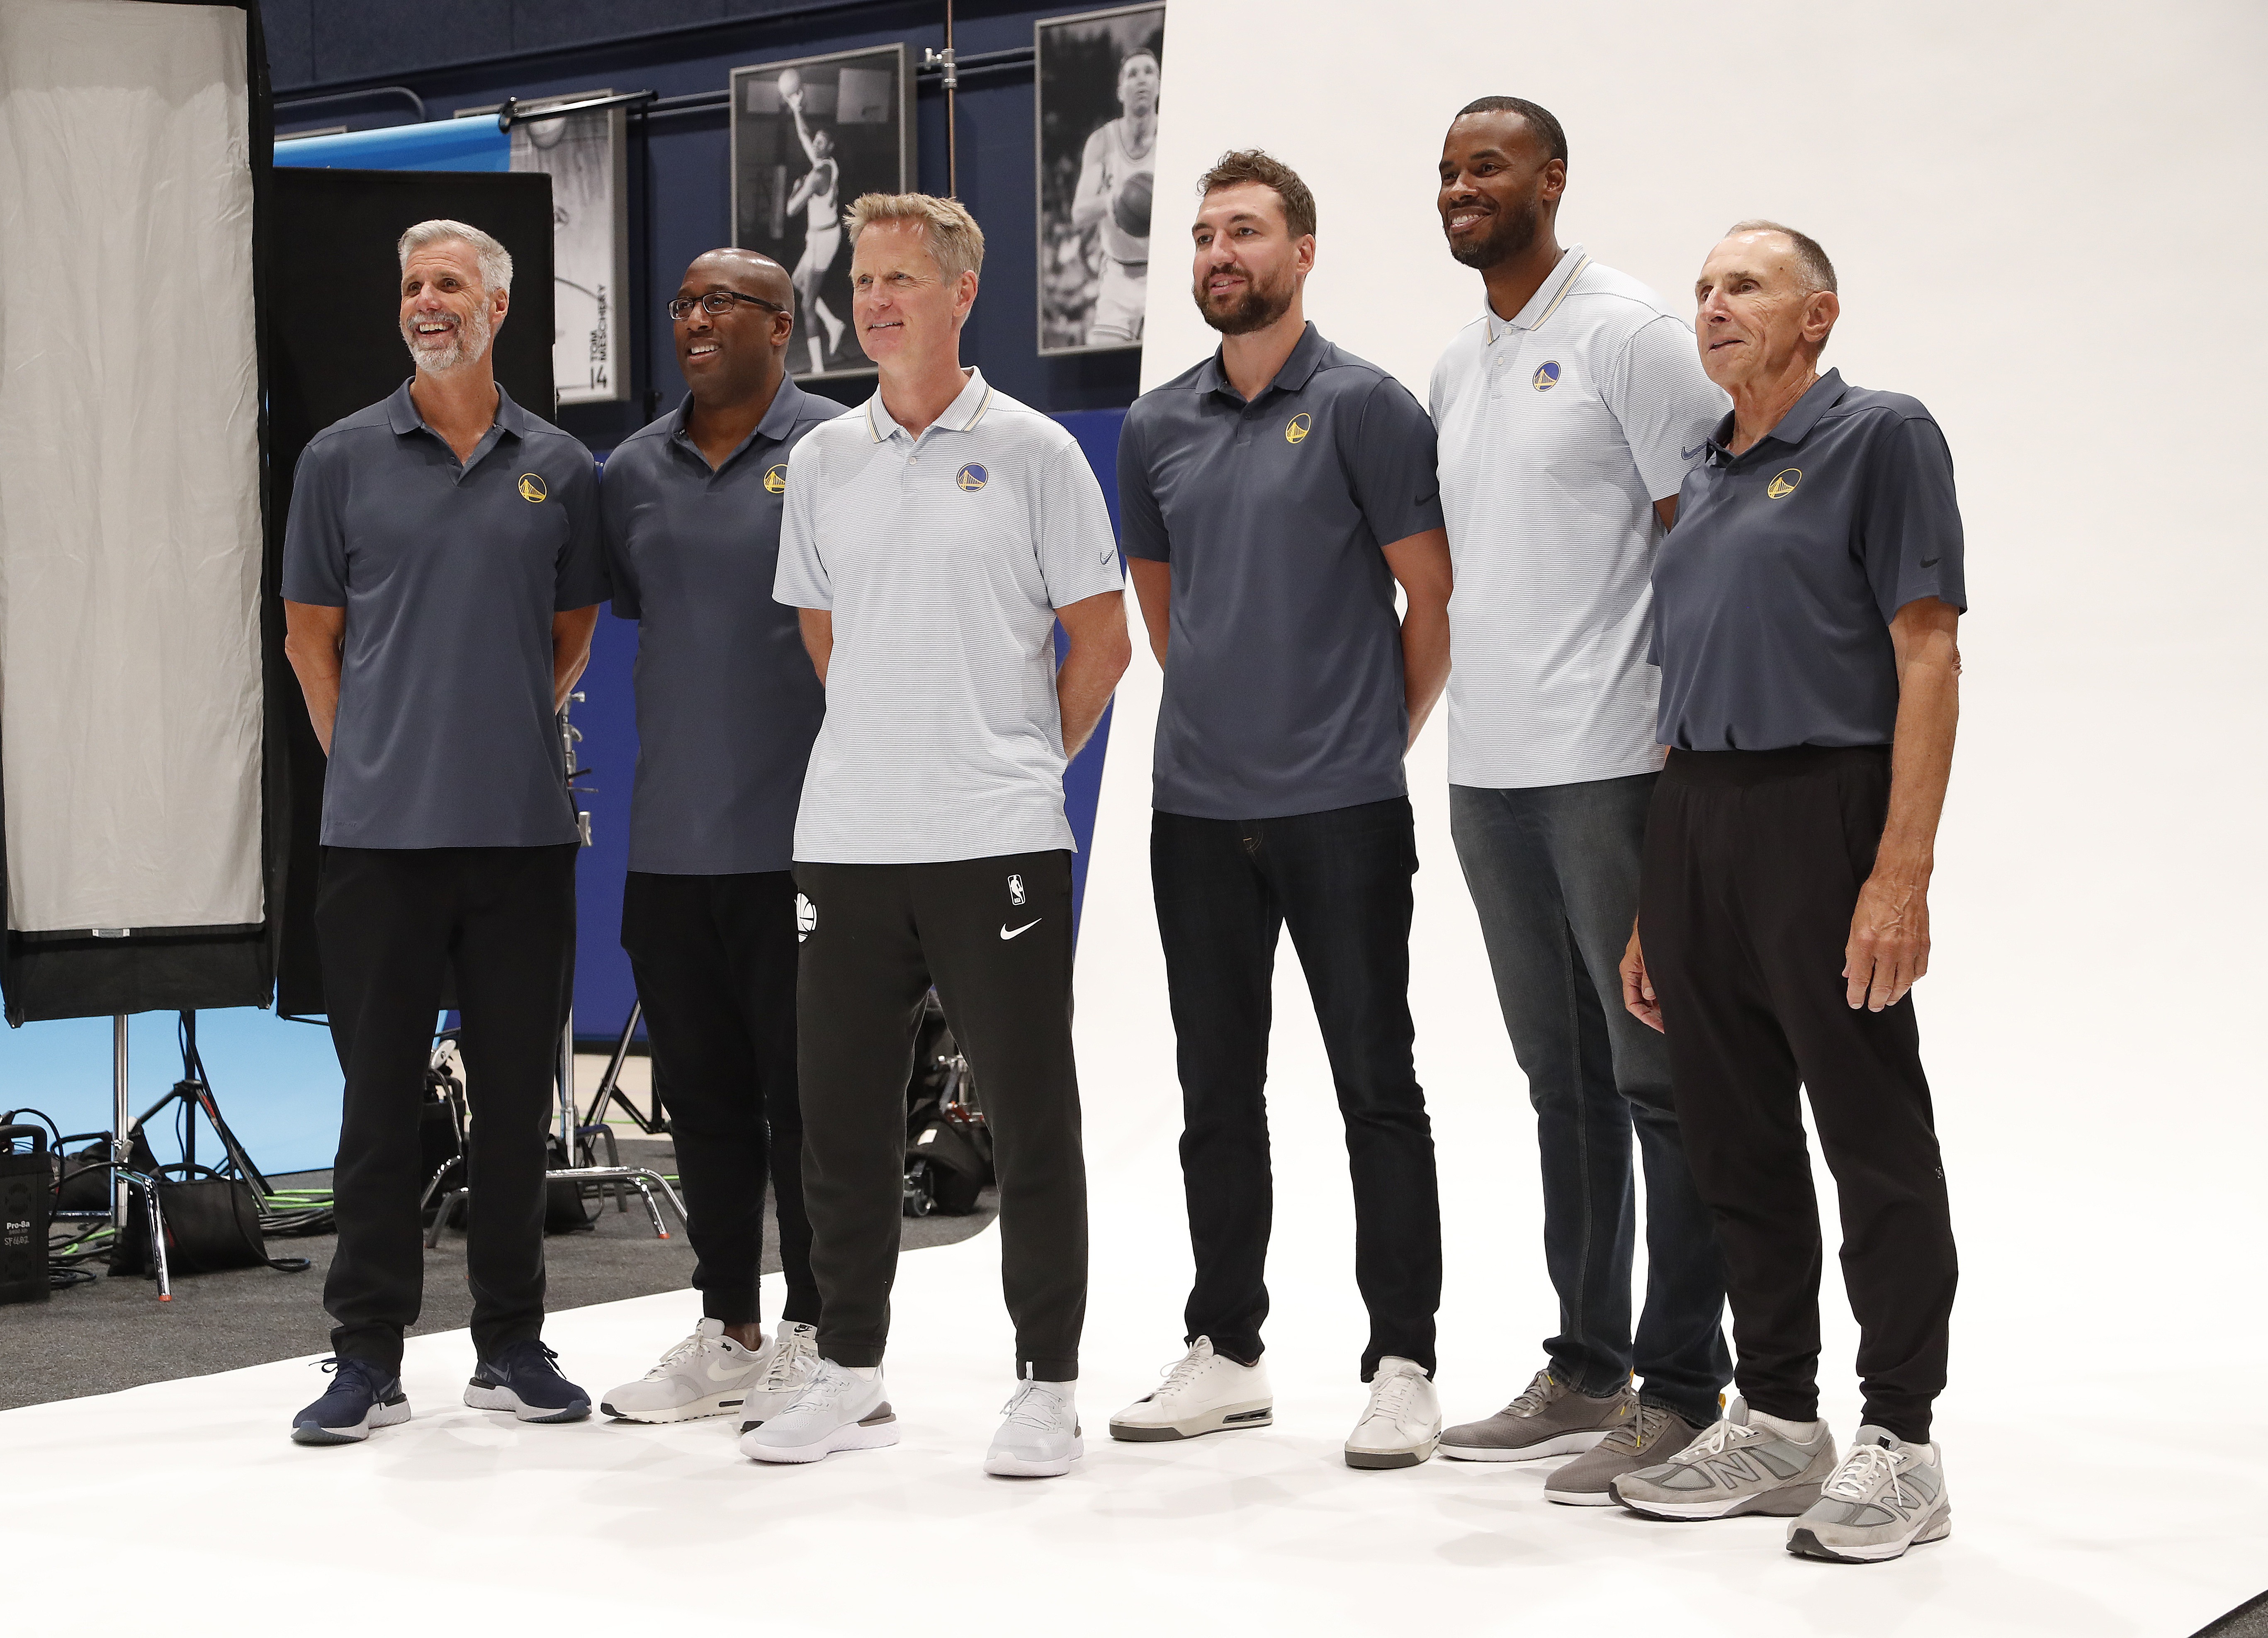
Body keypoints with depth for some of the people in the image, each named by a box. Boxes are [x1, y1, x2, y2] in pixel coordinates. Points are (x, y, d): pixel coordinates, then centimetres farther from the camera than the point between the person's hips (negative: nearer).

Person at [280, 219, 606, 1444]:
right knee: (380, 1095, 2)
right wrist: (363, 759, 3)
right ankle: (367, 1355, 10)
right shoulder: (343, 459, 4)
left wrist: (512, 734, 9)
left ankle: (511, 1343, 17)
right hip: (380, 827, -1)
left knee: (516, 1093, 7)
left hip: (523, 827, 1)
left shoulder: (560, 469, 7)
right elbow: (311, 633, 8)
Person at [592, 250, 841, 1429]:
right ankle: (725, 1334, 21)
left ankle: (816, 1341, 9)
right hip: (668, 841, 6)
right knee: (702, 1094, 11)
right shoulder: (634, 471, 12)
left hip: (795, 837, -5)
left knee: (807, 1093, 0)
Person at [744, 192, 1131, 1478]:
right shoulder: (822, 462, 11)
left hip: (997, 840, -4)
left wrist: (1024, 760, 5)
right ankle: (851, 1375, 21)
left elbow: (1102, 640, 2)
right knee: (844, 1117, 8)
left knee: (1031, 1120, 1)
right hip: (848, 839, 4)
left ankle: (1049, 1385, 10)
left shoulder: (1031, 451, -2)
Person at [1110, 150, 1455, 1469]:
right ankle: (1226, 1354, 21)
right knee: (1218, 1095, 11)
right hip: (1197, 809, 5)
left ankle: (1403, 1367, 7)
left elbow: (1437, 597, -4)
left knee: (1378, 1088, 0)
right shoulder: (1159, 425, 11)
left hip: (1341, 810, -5)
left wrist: (1377, 734, 3)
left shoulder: (1364, 406, -5)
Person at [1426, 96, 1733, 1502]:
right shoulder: (1457, 367, 17)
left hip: (1613, 767, -8)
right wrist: (1451, 722, 16)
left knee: (1659, 1078, -3)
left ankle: (1682, 1390, 3)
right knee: (1565, 1083, 14)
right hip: (1490, 773, 8)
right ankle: (1586, 1372, 23)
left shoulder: (1627, 333, -6)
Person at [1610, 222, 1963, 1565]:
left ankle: (1901, 1444, 4)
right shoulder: (1700, 480, 19)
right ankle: (1775, 1425, 20)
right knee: (1736, 1144, 10)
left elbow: (1928, 658, -11)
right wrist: (1651, 906, 15)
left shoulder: (1880, 437, -3)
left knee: (1875, 1143, -2)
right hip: (1693, 820, 8)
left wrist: (1904, 871, -19)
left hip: (1822, 808, -8)